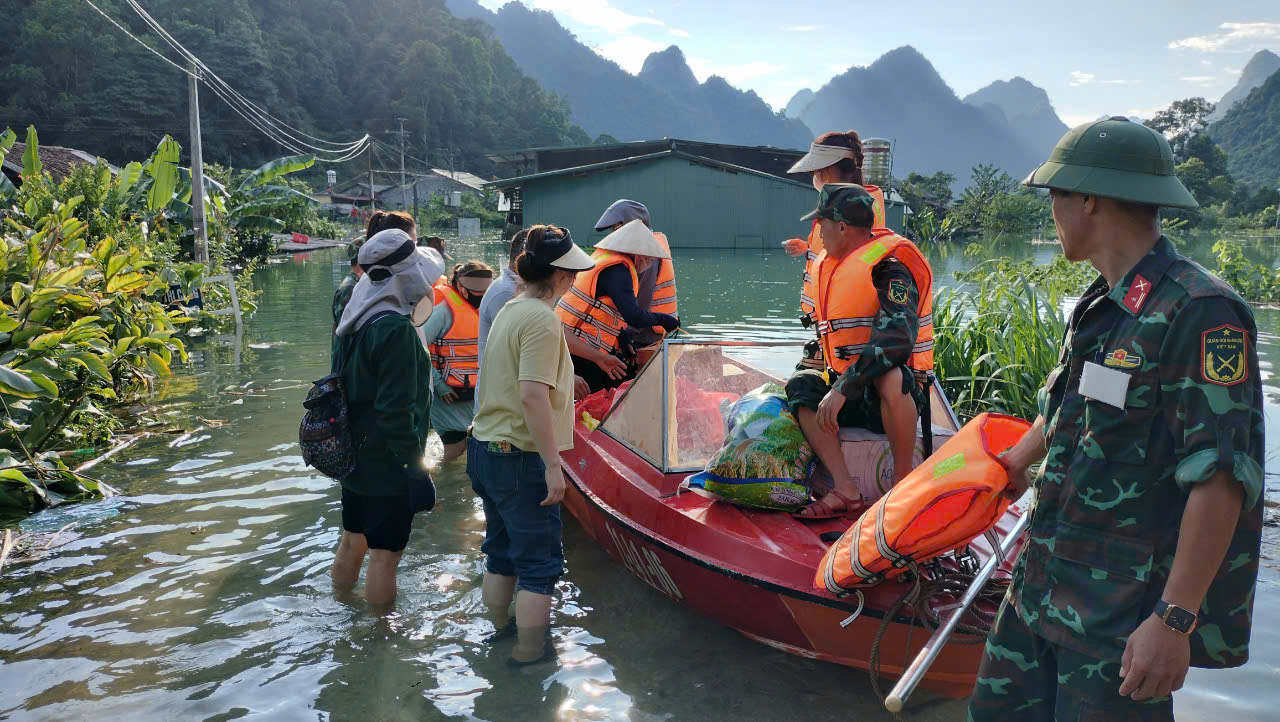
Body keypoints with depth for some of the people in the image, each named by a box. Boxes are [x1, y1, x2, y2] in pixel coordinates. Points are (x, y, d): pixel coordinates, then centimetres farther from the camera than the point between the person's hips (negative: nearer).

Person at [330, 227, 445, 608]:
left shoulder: (356, 320, 6)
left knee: (353, 540, 23)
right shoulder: (395, 328, -23)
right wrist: (416, 469, -20)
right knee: (385, 552, 2)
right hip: (387, 467, -9)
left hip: (355, 458, 9)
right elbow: (395, 411, -26)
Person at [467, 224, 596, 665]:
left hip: (484, 451, 9)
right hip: (520, 461, -9)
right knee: (541, 562, 5)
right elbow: (533, 395, -27)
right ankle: (530, 653, 15)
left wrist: (563, 382, 26)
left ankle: (500, 628, 41)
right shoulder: (542, 318, -19)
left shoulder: (510, 310, 9)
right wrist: (553, 465, -23)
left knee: (502, 551, 24)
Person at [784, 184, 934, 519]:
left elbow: (896, 340, -31)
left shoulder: (889, 269, -15)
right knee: (800, 385, -14)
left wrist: (842, 389, -33)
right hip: (852, 398, 8)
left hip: (891, 394, -8)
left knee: (890, 378, -38)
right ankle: (844, 489, -25)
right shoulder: (829, 266, 13)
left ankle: (904, 481, -18)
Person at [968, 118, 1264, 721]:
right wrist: (1016, 461, 41)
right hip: (1043, 585, 8)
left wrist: (1175, 621, -24)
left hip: (1124, 616, -8)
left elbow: (1219, 478, -23)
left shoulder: (1198, 313, -19)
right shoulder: (1101, 307, 10)